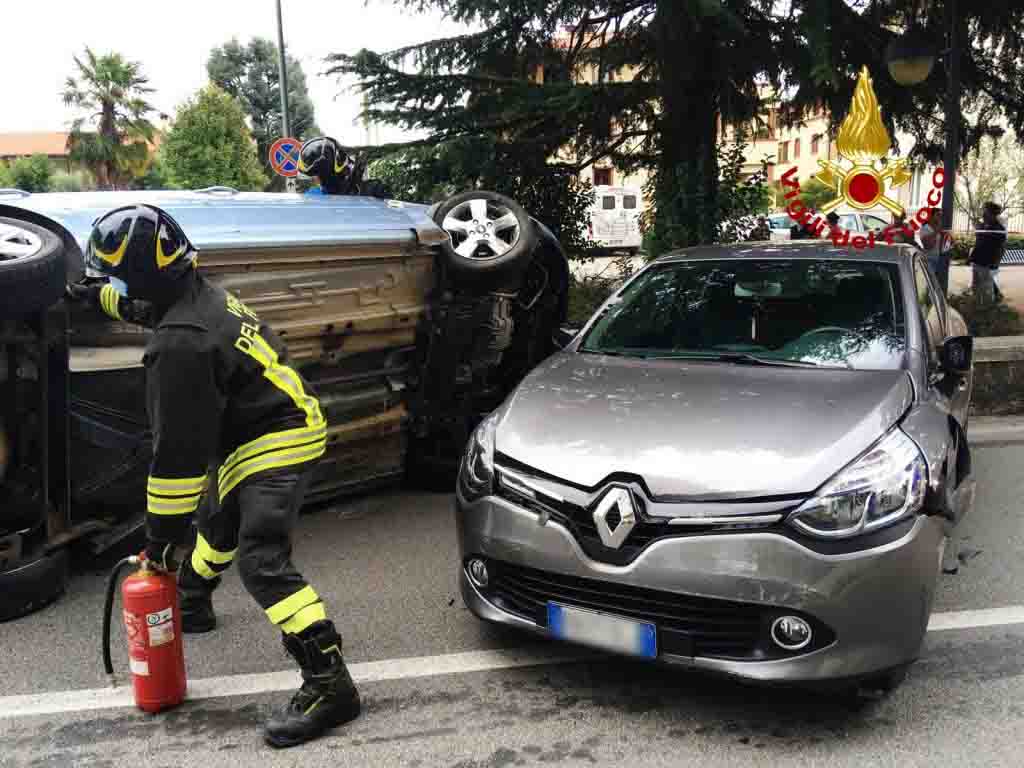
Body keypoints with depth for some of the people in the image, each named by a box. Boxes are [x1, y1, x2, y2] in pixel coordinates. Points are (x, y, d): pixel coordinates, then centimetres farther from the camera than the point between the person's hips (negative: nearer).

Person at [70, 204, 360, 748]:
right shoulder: (199, 295, 3)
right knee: (218, 524, 31)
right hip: (267, 433, 11)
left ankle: (329, 684, -20)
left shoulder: (179, 346, -27)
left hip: (275, 447, -11)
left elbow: (179, 452, -25)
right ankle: (191, 603, 58)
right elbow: (150, 301, 32)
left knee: (261, 561, -18)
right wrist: (99, 297, 45)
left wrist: (160, 534, -16)